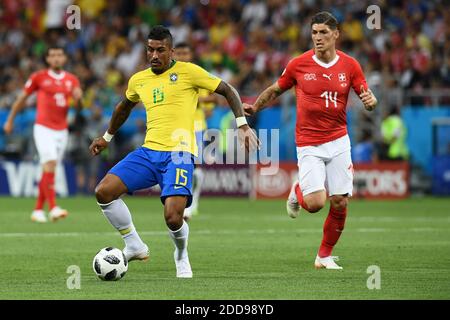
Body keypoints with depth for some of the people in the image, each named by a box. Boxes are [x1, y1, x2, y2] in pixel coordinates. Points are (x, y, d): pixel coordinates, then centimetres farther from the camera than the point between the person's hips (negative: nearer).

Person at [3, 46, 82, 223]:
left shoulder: (72, 80, 8)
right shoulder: (38, 77, -1)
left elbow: (78, 107, 9)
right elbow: (22, 98, 8)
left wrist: (78, 99, -14)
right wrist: (10, 120, 12)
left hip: (62, 130, 4)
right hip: (43, 128, -4)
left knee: (48, 171, 6)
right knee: (50, 164, -20)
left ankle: (38, 210, 15)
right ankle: (53, 208, -27)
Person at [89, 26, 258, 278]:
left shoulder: (188, 72, -1)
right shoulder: (138, 80, 15)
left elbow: (228, 90, 4)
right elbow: (125, 106, 36)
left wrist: (242, 125, -6)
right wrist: (107, 137, 45)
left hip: (179, 154, -5)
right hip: (148, 152, 5)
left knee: (173, 217, -21)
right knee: (104, 192, -12)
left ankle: (182, 257, 14)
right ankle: (135, 246, 6)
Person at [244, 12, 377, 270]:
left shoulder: (350, 65, 0)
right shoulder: (299, 65, -4)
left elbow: (367, 96, 5)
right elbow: (276, 90, 11)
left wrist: (370, 101, -18)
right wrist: (254, 107, -1)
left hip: (339, 141, 2)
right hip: (309, 144, -2)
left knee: (340, 203, -3)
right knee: (315, 203, -15)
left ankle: (325, 255, 17)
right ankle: (297, 192, 22)